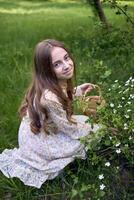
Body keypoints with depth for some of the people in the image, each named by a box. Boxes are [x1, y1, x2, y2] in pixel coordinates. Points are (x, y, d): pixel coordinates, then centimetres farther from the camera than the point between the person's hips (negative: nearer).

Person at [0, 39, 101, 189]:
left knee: (85, 121, 12)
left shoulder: (57, 82, -15)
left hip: (45, 128, 7)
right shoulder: (49, 97, -38)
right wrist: (95, 128, -11)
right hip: (39, 141, -7)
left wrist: (78, 90, -2)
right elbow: (68, 127, -23)